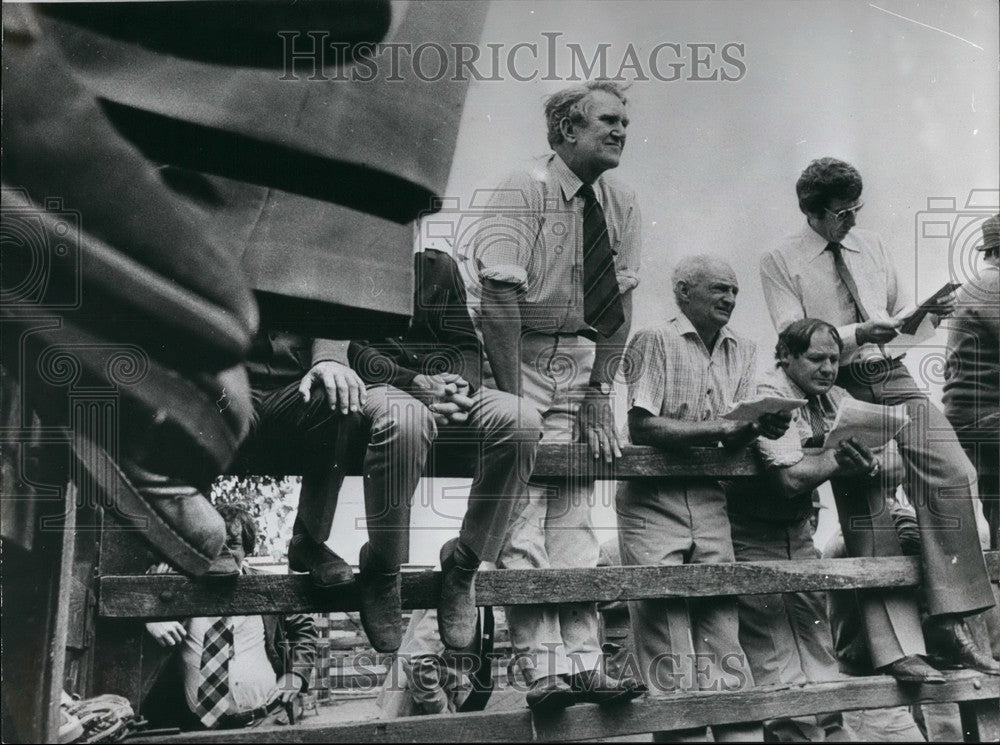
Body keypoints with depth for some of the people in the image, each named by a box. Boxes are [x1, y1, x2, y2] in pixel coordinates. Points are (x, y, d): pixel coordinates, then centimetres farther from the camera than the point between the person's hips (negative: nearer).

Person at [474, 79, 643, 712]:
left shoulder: (621, 203, 6)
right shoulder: (524, 191, -11)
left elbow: (621, 302, 3)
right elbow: (500, 295, -19)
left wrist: (600, 391, -6)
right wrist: (512, 397, -23)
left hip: (586, 365, 5)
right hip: (522, 359, -5)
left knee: (575, 514, 2)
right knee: (524, 514, -11)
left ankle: (583, 664, 1)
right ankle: (546, 671, -12)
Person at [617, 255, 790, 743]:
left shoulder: (743, 352, 13)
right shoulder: (654, 341, -4)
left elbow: (737, 438, 8)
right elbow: (641, 428, -14)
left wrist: (761, 427, -15)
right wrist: (721, 429, -18)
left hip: (711, 502, 5)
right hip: (653, 501, -5)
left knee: (723, 627, 1)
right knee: (667, 643, -4)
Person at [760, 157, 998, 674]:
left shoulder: (872, 246, 20)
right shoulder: (779, 262, 4)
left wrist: (930, 313, 4)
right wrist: (859, 332, -18)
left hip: (893, 378, 4)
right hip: (836, 388, -4)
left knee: (951, 471, -18)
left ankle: (948, 622, -20)